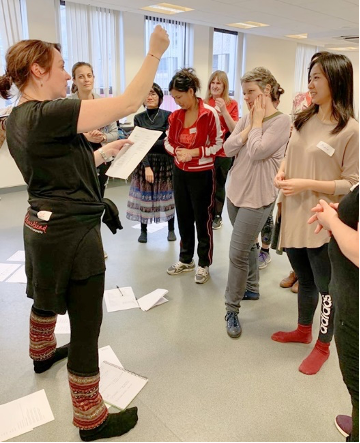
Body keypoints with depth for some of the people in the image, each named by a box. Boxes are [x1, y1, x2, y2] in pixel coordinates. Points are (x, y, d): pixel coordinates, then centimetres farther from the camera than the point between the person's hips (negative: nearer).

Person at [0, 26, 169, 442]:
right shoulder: (49, 113, -22)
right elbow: (128, 103, -24)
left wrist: (106, 152, 14)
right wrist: (155, 52, -13)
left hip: (44, 226, 10)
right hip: (72, 232, -10)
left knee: (47, 297, 32)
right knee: (86, 323, 2)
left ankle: (43, 353, 60)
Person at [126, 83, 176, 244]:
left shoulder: (168, 116, 0)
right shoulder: (138, 118, 3)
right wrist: (146, 166, -14)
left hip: (165, 161, -1)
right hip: (144, 161, 1)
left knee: (168, 195, 4)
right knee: (144, 195, 1)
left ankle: (171, 229, 21)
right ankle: (143, 230, 17)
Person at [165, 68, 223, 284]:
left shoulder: (210, 114, -14)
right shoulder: (176, 115, 4)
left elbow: (218, 144, -11)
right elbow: (169, 142, 10)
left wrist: (194, 152, -21)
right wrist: (177, 151, -11)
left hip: (202, 174, -6)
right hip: (180, 173, 6)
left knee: (203, 219, 5)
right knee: (183, 218, 14)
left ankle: (204, 264, 19)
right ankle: (186, 259, 31)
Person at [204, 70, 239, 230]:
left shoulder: (232, 104, -1)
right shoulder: (204, 103, 4)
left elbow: (234, 130, -8)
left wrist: (224, 110, -17)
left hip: (223, 152, -2)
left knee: (219, 185, 7)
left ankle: (217, 216, 24)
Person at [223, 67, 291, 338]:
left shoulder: (281, 121, -13)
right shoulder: (247, 118, 7)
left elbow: (256, 152, -23)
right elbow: (228, 149, -3)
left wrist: (257, 121, -12)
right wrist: (251, 123, -8)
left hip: (257, 198, -7)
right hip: (235, 192, 7)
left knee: (238, 254, -7)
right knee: (247, 244, 21)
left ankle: (232, 310, 8)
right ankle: (252, 288, 40)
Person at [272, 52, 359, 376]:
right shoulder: (304, 120, 6)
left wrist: (307, 184, -20)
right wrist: (281, 173, -2)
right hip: (294, 217, 6)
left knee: (326, 287, 11)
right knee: (304, 280, 22)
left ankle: (323, 346, 31)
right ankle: (303, 330, 43)